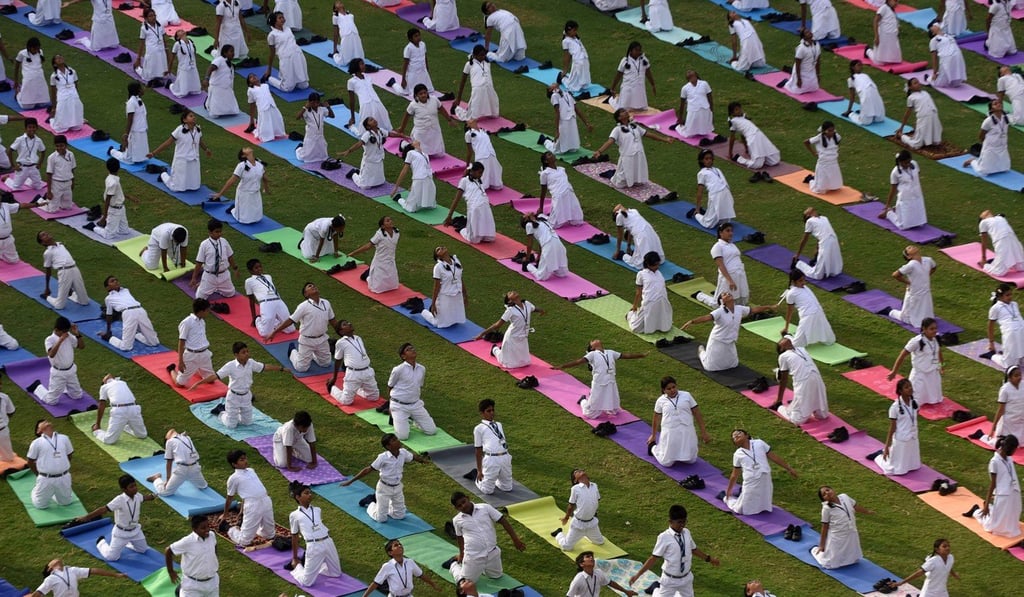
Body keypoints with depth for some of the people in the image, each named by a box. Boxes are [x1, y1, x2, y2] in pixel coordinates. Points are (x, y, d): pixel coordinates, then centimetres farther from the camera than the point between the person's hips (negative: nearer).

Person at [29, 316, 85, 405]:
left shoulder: (69, 336, -3)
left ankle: (64, 387, 42)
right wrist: (60, 340, -41)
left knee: (78, 396, 16)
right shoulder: (50, 340, -21)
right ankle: (37, 387, 29)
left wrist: (77, 334, -16)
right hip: (58, 373, -6)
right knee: (51, 401, 2)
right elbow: (51, 354, -38)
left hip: (71, 370, 6)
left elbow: (82, 346, -1)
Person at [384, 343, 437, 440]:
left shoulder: (422, 369, 0)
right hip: (399, 406, -5)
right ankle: (395, 418, 19)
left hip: (416, 404, 5)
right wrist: (391, 405, 8)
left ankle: (413, 418, 26)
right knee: (403, 436, -13)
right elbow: (390, 387, -1)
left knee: (432, 431, 0)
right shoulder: (398, 370, -16)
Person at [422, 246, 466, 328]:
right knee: (440, 323, 6)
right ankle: (423, 311, 29)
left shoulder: (456, 261, -2)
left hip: (458, 296, 5)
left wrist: (465, 295, 13)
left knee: (455, 322, 18)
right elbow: (436, 286, -14)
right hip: (445, 297, -5)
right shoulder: (438, 267, -17)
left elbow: (461, 280, 8)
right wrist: (433, 304, -12)